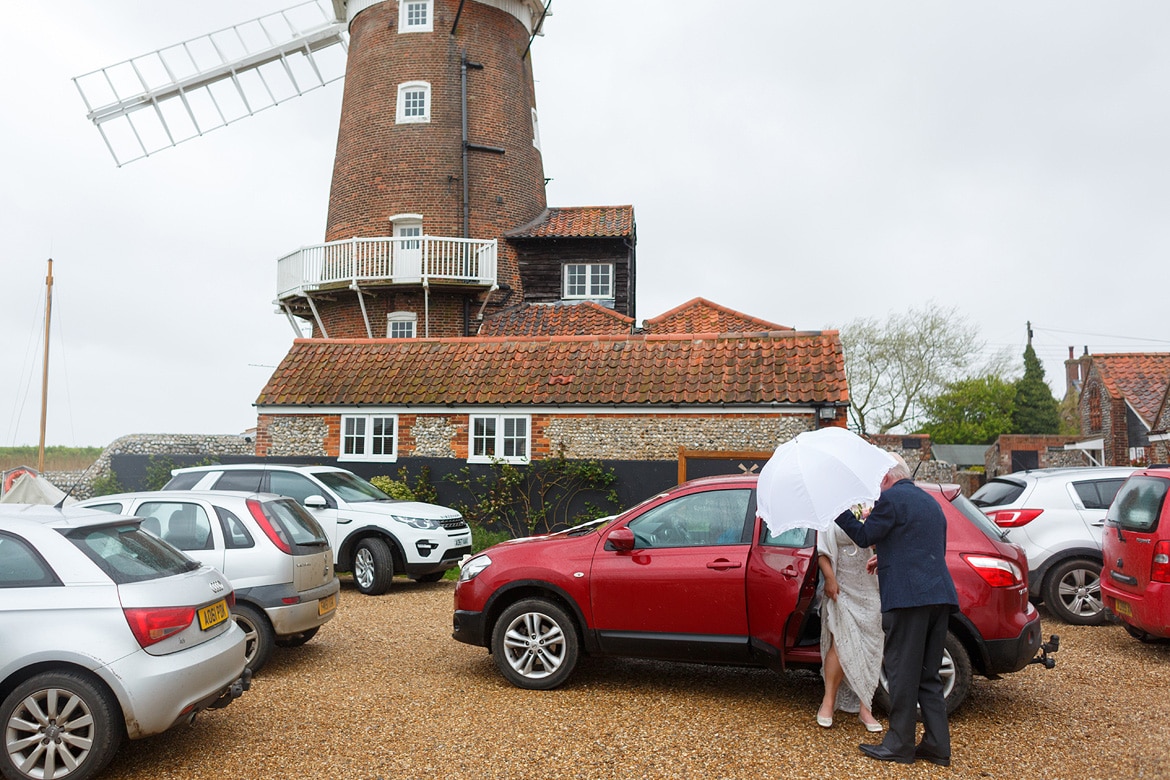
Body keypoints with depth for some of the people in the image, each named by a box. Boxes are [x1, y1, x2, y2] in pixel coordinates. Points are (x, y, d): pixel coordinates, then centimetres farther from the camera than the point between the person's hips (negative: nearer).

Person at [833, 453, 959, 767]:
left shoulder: (891, 498, -6)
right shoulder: (930, 502, 21)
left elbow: (864, 536, -3)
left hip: (907, 596, -9)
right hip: (939, 595, 9)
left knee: (902, 674, 0)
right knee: (928, 674, 14)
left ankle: (900, 745, 7)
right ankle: (937, 745, 17)